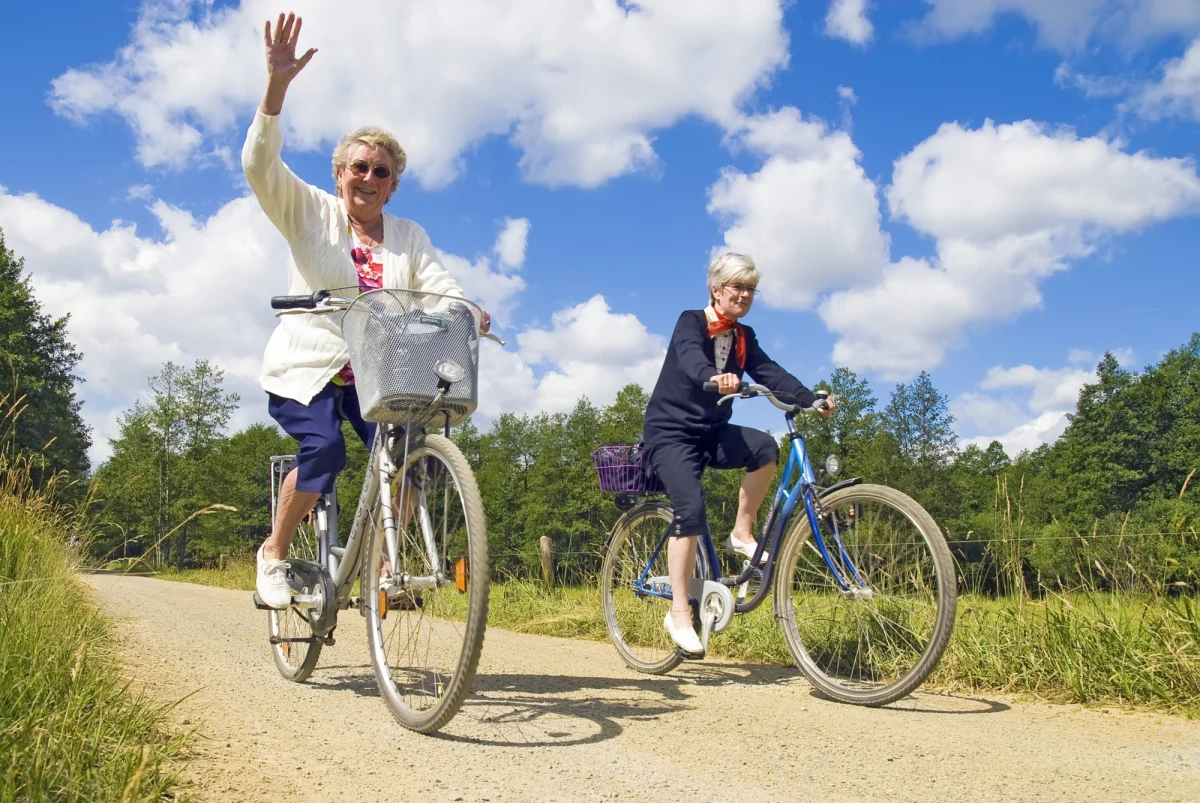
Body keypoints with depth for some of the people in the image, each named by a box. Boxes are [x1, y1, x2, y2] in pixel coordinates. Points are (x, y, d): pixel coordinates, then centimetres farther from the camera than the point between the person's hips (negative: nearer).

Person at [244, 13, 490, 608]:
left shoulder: (410, 238, 10)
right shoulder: (309, 213, 3)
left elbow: (439, 286, -5)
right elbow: (260, 165, -11)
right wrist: (276, 86, -24)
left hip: (376, 375, 3)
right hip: (305, 370, -3)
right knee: (324, 448, -26)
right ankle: (274, 552, -2)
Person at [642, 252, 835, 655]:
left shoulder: (743, 337, 8)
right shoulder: (691, 322, -9)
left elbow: (770, 373, -7)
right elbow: (690, 357, -31)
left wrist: (811, 399, -24)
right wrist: (714, 378, -54)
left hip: (711, 433, 5)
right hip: (670, 432, -5)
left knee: (765, 447, -24)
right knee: (691, 509, -23)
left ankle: (742, 533, -7)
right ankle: (679, 613, -15)